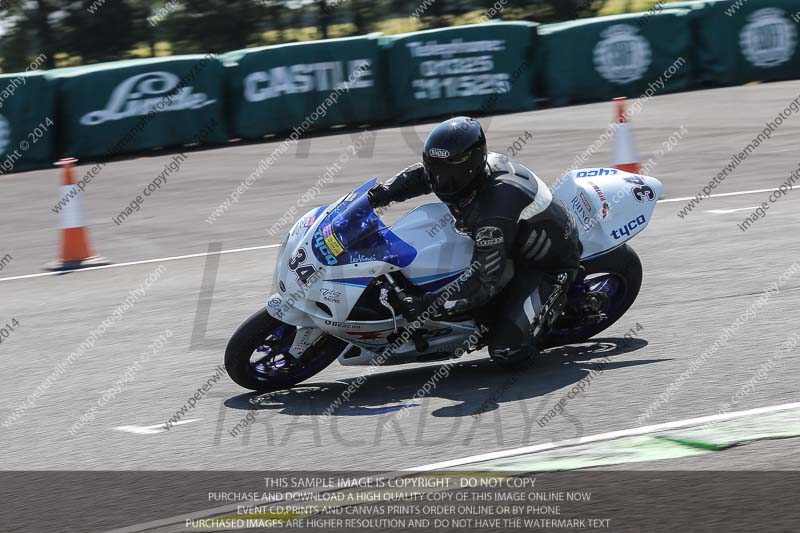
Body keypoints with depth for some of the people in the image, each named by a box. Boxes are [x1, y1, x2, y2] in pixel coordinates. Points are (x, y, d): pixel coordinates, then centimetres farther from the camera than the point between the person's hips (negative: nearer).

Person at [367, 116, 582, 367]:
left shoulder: (495, 207, -39)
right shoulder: (472, 165, -13)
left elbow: (485, 281, -39)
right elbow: (419, 175, 8)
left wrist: (429, 305, -40)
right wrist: (381, 193, -7)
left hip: (549, 263, -9)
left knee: (507, 351, -20)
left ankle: (555, 301, 4)